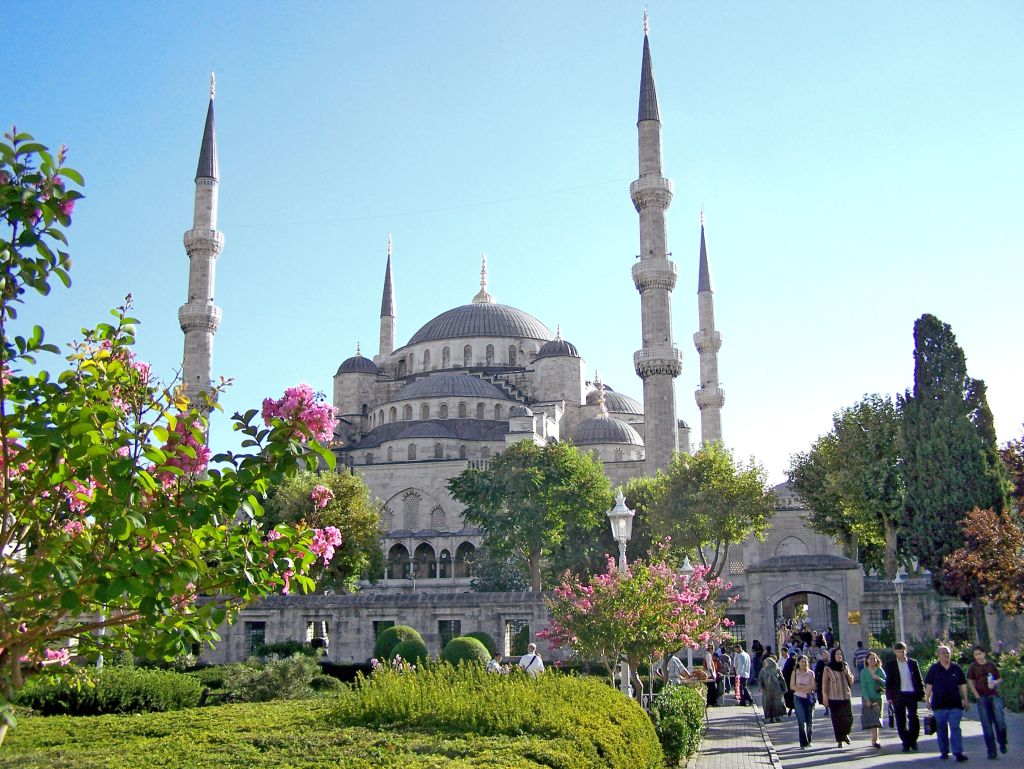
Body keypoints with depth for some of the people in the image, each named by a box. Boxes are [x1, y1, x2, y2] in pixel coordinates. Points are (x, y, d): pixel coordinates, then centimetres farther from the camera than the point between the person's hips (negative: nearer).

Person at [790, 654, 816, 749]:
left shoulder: (811, 673, 5)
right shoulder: (795, 672, 2)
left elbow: (813, 687, -3)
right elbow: (792, 686, -5)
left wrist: (800, 686, -11)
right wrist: (806, 689, -11)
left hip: (809, 698, 2)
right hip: (799, 698, -2)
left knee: (810, 721, 4)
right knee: (801, 721, -11)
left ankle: (809, 741, 23)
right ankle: (803, 742, -8)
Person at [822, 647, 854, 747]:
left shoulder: (845, 666, 9)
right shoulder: (828, 668, -3)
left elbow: (851, 681, 14)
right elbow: (824, 683, -2)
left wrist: (848, 674, -6)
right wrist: (825, 697, -6)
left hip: (845, 696, 3)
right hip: (834, 698, -3)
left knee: (848, 718, 1)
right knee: (837, 720, -1)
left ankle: (845, 734, 28)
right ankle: (839, 740, 8)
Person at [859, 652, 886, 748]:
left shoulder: (880, 670, 4)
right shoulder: (864, 672, -2)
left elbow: (886, 683, -1)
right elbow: (863, 686, -6)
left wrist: (879, 678, -19)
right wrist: (867, 699, -13)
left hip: (878, 697, 2)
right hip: (867, 698, -2)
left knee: (877, 718, 5)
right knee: (872, 719, -10)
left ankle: (875, 740, 17)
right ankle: (875, 739, -12)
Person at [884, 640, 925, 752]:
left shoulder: (913, 663, 8)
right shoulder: (890, 665, 3)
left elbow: (919, 679, 9)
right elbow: (888, 682, 2)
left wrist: (921, 693, 1)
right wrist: (889, 696, -5)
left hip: (912, 694, 1)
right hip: (899, 696, -1)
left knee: (914, 718, 0)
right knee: (901, 720, 1)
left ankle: (913, 740, 16)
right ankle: (906, 743, 10)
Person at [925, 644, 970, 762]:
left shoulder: (956, 668, 6)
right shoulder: (934, 669, 2)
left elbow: (962, 685, 12)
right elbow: (929, 685, 3)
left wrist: (965, 700, 9)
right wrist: (927, 700, -1)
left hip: (955, 703, 0)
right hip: (939, 704, 0)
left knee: (955, 728, -6)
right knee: (941, 729, 7)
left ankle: (958, 752, -8)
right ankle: (944, 751, 17)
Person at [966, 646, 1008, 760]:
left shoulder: (992, 665, 7)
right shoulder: (973, 667, 5)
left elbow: (1000, 679, 13)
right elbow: (970, 682, 4)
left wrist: (995, 682, -10)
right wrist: (977, 695, -5)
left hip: (994, 696, 0)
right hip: (982, 698, 0)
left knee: (1000, 721, -10)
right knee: (987, 725, 0)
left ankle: (1002, 743, 17)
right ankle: (991, 751, 6)